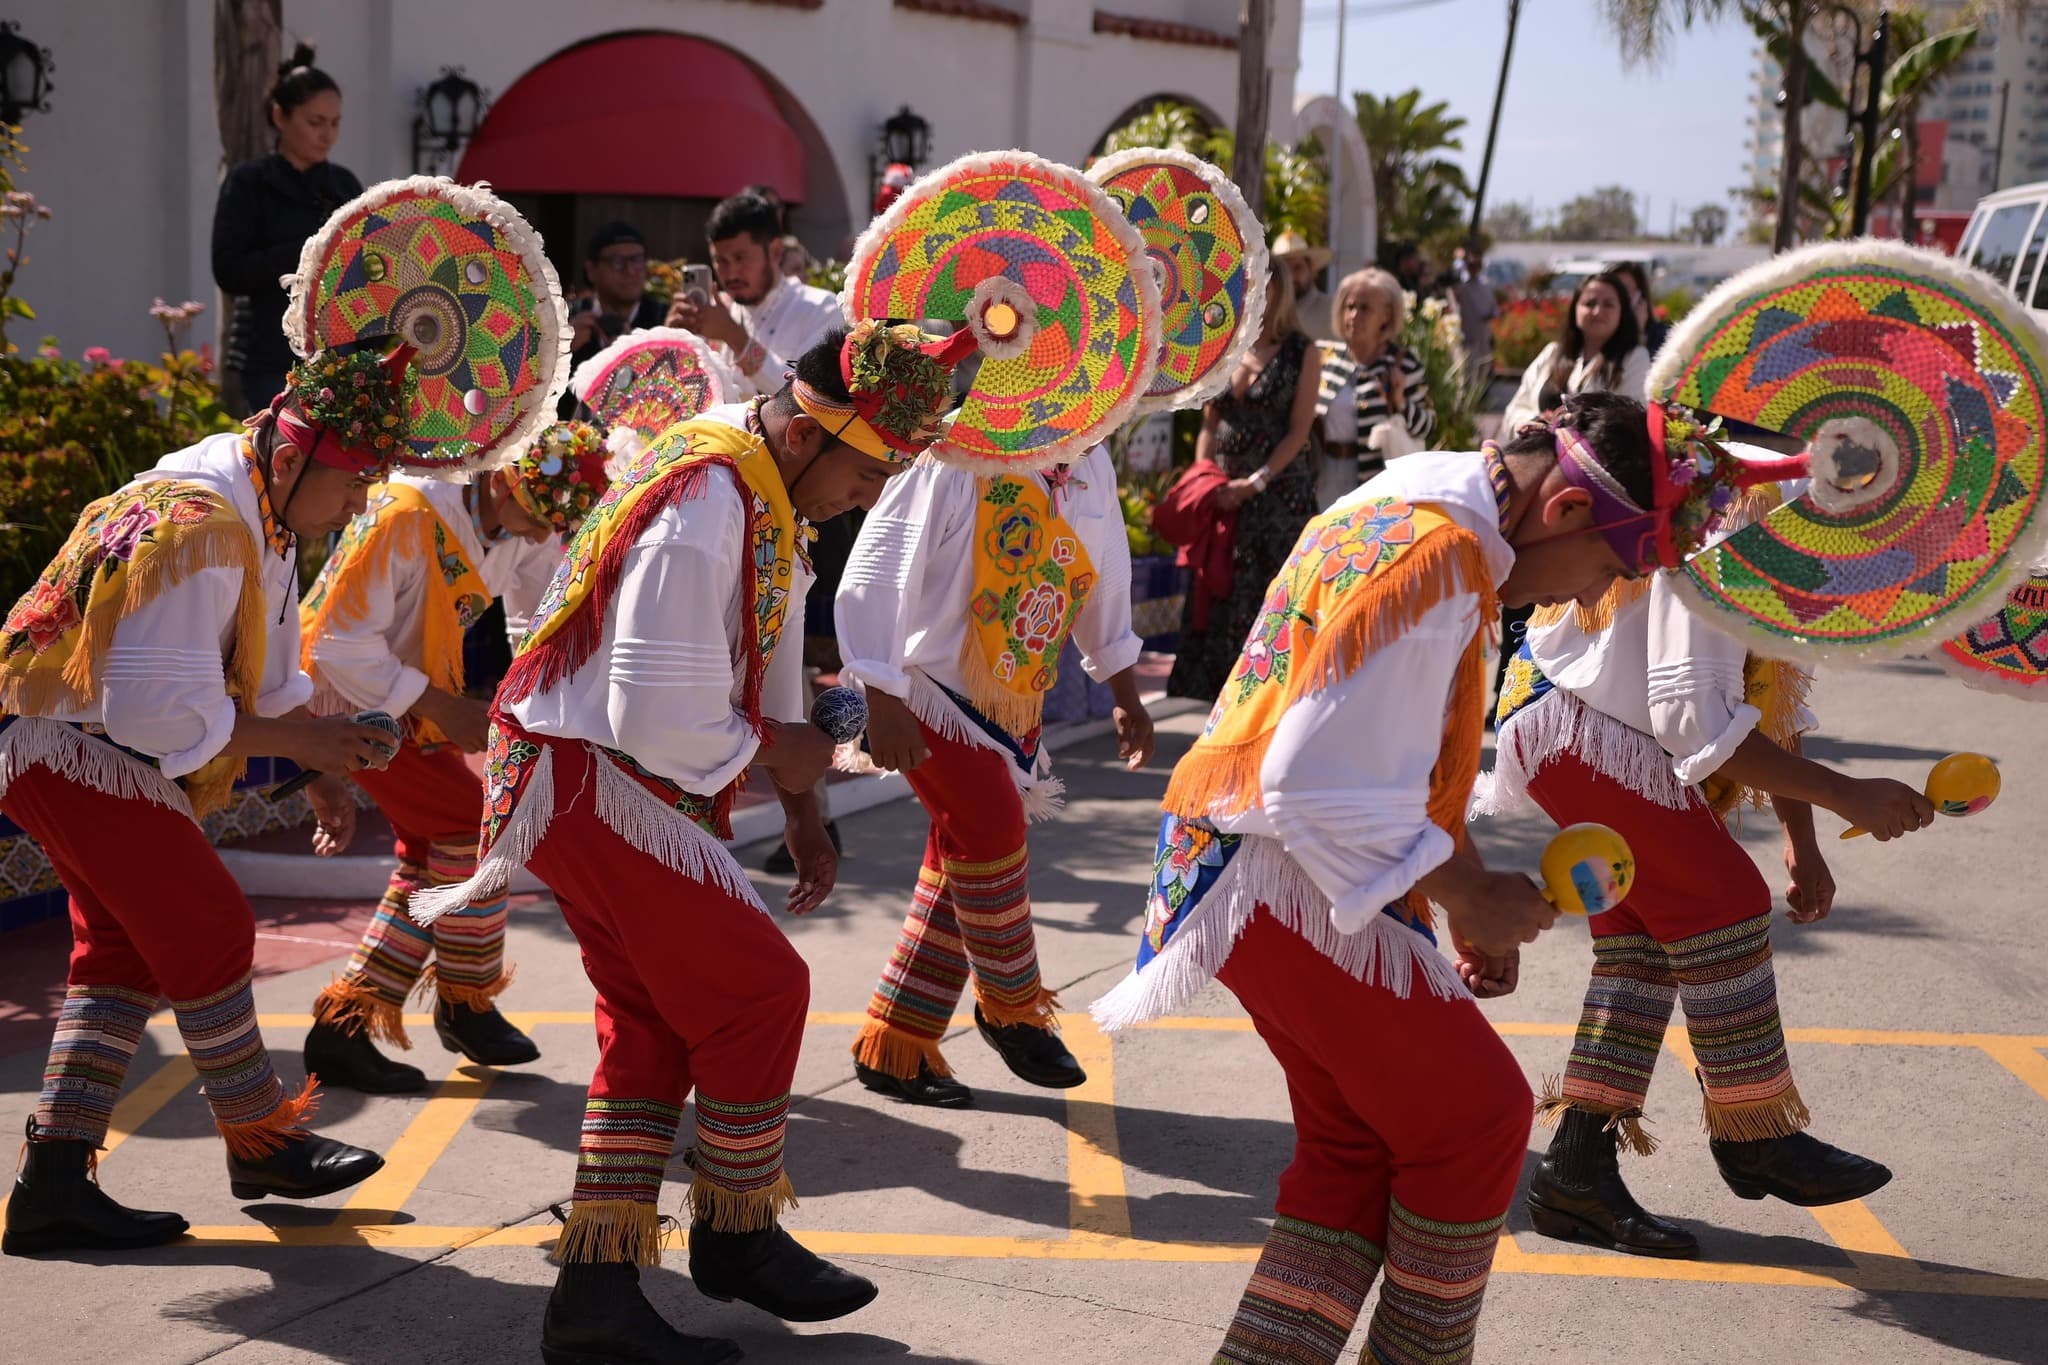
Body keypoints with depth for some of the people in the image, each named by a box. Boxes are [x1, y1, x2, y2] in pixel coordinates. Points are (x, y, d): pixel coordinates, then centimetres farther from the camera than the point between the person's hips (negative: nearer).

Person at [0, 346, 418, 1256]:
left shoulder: (263, 515, 6)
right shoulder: (197, 531, -28)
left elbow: (268, 674, 13)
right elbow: (157, 706, -30)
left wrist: (323, 776, 2)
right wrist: (298, 741, -23)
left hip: (97, 746, 11)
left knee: (125, 950, 10)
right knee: (206, 932, -6)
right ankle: (259, 1144, 11)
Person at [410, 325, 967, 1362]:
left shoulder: (763, 487, 4)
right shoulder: (702, 517, -28)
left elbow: (771, 651, 15)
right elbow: (656, 718, -30)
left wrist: (800, 812, 12)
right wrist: (778, 755, -12)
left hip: (642, 784, 10)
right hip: (588, 780, -10)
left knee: (653, 1025, 12)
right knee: (759, 989, -4)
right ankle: (734, 1239, 16)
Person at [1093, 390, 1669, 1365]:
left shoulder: (1402, 504, 10)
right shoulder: (1438, 561, -24)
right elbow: (1324, 789, -27)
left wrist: (1471, 897, 13)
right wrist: (1466, 898, -14)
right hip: (1288, 881, -10)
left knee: (1357, 1141, 16)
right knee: (1476, 1116, 2)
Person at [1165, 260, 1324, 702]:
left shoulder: (1301, 354, -1)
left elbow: (1298, 432, -6)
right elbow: (1208, 426, 13)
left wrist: (1255, 483, -15)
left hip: (1279, 494, -4)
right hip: (1223, 495, 4)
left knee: (1270, 598, -6)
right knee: (1216, 593, 2)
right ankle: (1212, 687, 8)